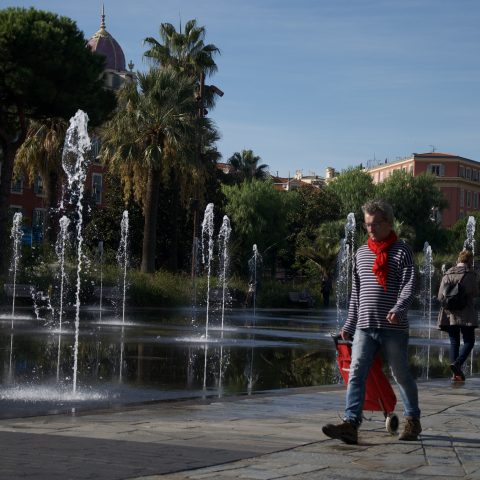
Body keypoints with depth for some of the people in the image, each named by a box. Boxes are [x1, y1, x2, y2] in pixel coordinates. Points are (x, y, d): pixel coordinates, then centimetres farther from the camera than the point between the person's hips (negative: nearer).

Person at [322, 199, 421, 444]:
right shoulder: (361, 253, 15)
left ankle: (413, 420, 27)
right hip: (364, 326, 4)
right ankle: (350, 424, -19)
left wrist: (398, 308, -28)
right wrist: (349, 325, 18)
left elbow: (409, 284, -10)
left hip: (394, 328, -4)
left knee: (402, 375, 8)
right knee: (356, 372, -11)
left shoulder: (401, 250, 0)